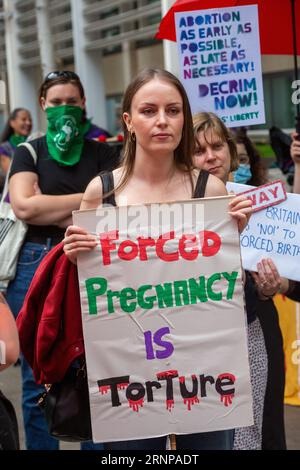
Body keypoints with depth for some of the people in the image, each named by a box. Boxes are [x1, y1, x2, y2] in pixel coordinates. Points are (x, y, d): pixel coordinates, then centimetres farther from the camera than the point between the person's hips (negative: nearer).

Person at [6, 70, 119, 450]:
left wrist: (51, 209, -10)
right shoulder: (30, 152, 7)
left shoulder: (102, 154, 11)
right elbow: (23, 206, -9)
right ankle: (40, 446, 15)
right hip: (36, 264, -1)